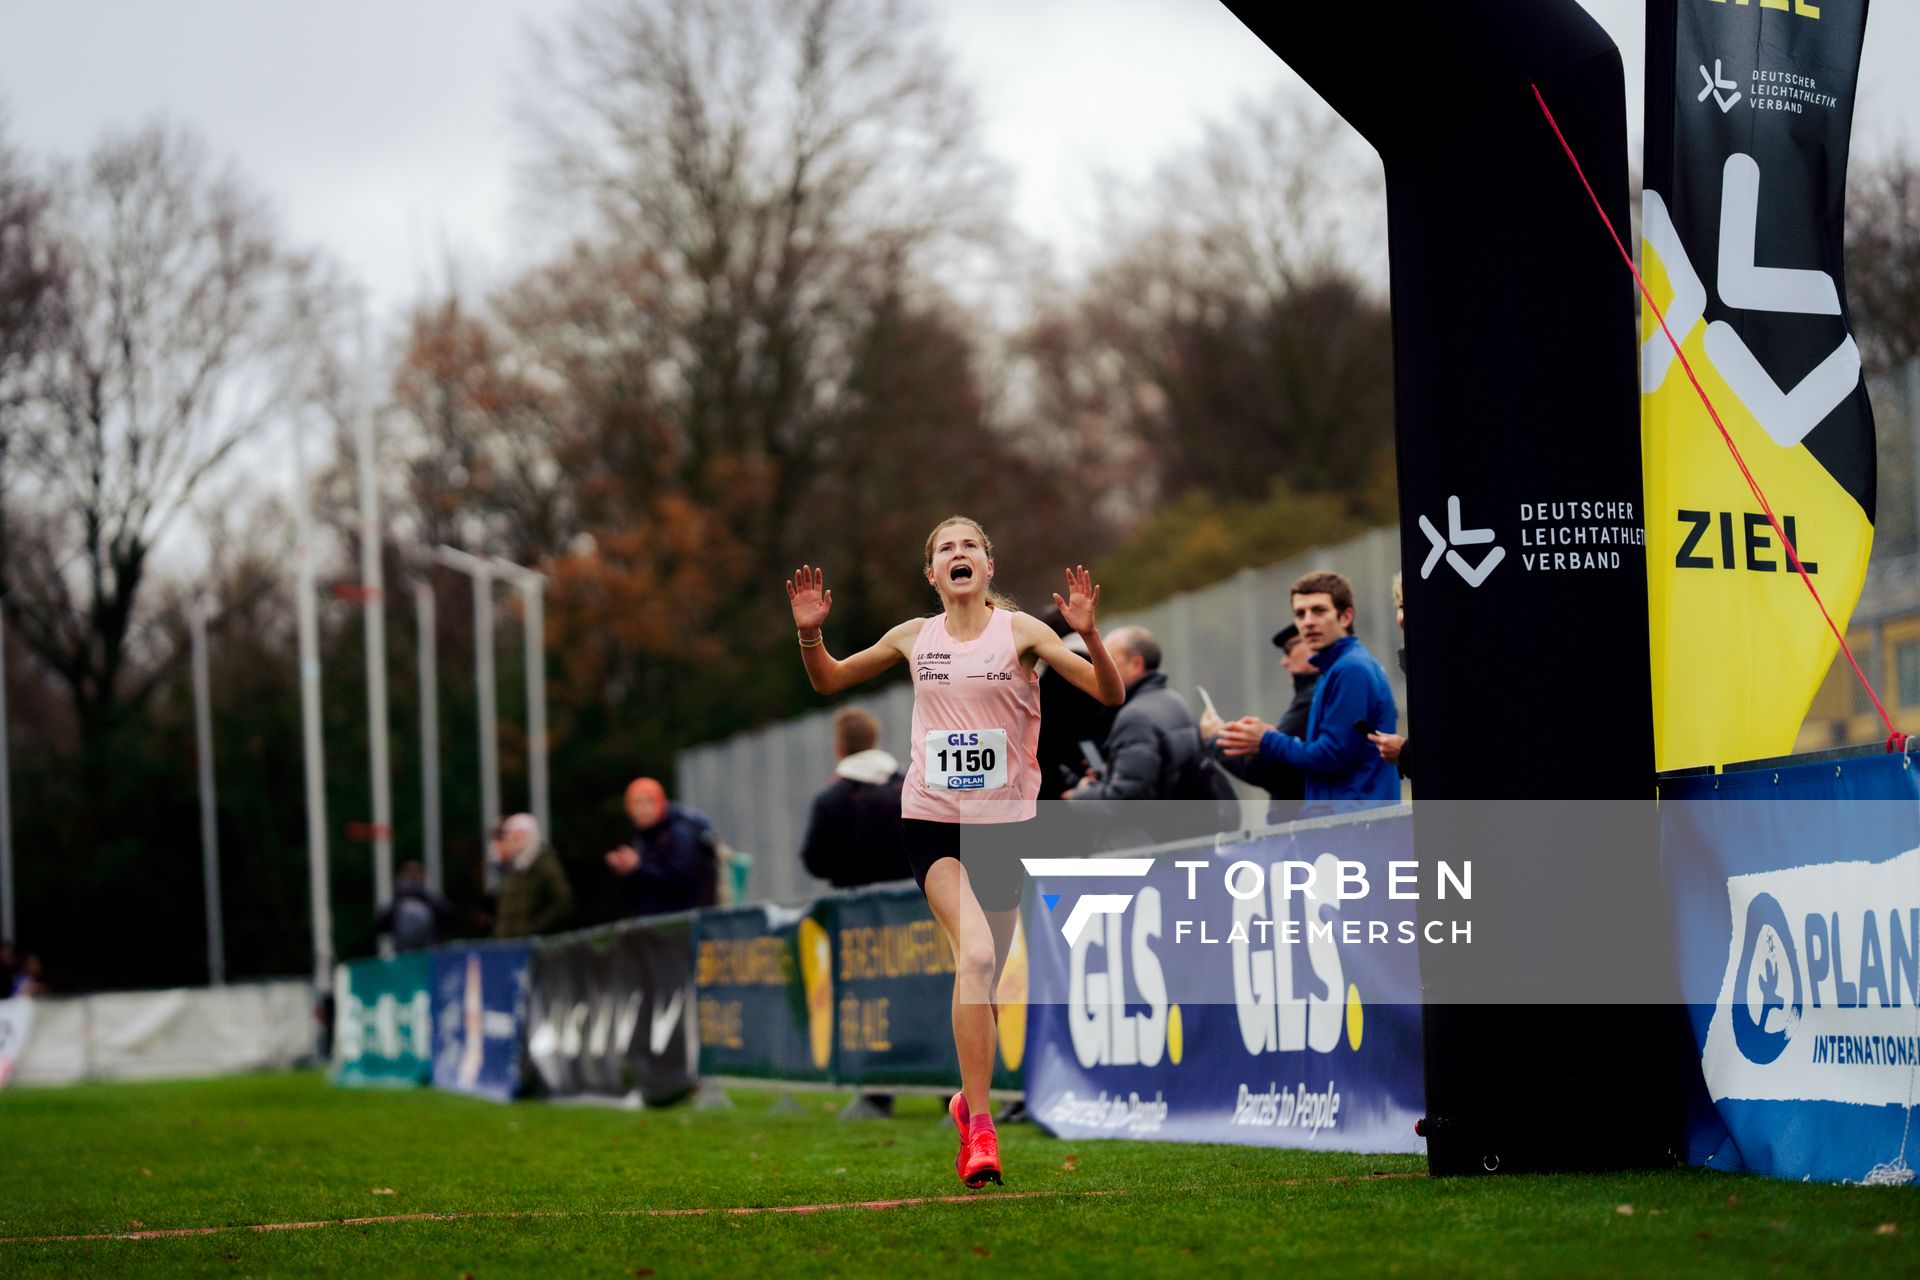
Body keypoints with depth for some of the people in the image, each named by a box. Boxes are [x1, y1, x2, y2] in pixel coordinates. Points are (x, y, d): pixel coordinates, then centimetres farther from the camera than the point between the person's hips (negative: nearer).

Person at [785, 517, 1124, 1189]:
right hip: (931, 819, -1)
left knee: (983, 976, 10)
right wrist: (810, 633, -1)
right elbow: (828, 680, 19)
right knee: (975, 953, -23)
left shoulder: (1020, 631, -2)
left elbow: (1110, 694, -8)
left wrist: (1089, 635, -25)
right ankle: (977, 1125, -21)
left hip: (1005, 822, 1)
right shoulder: (914, 637, 5)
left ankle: (969, 1095, 38)